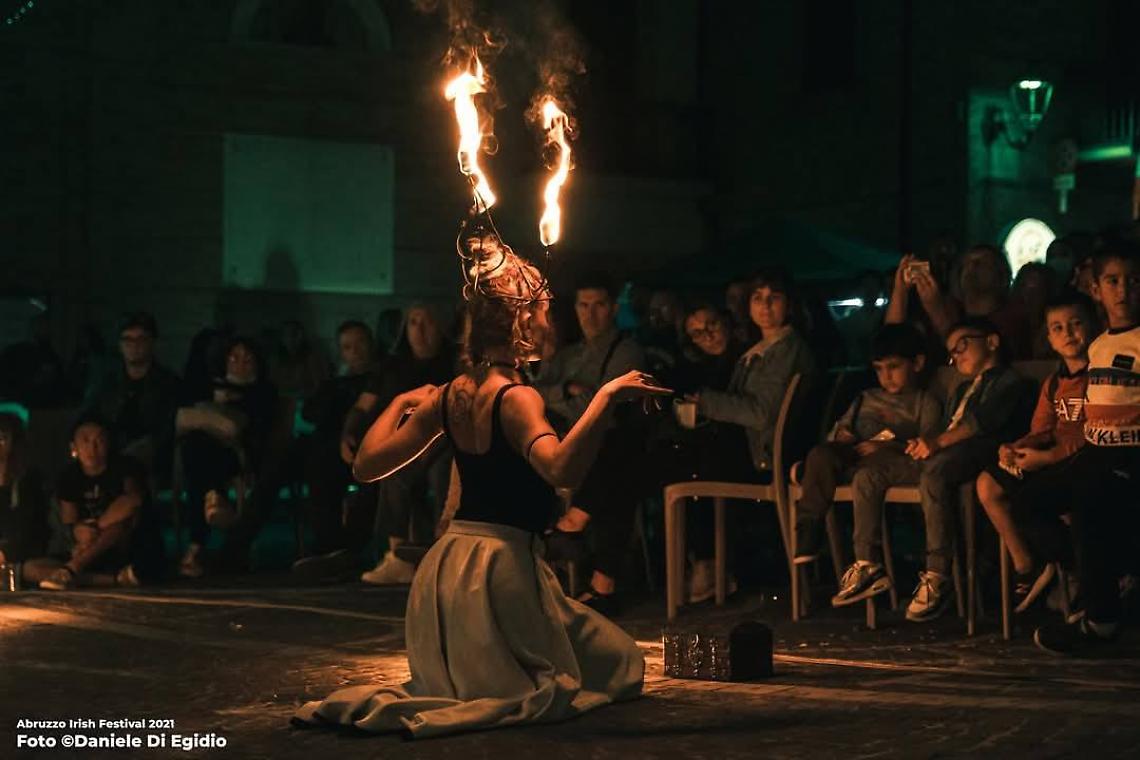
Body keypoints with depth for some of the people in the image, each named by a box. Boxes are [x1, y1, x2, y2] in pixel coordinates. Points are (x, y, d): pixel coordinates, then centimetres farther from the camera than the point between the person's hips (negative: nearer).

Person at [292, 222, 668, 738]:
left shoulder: (449, 395, 5)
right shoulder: (517, 398, -17)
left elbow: (367, 464, 10)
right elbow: (561, 468, -38)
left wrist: (399, 404, 25)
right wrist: (605, 397, -34)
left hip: (448, 564, 8)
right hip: (501, 565, -8)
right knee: (618, 665, 11)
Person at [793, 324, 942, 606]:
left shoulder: (925, 402, 17)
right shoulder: (867, 399, 36)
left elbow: (926, 444, -1)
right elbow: (839, 428, 31)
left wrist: (886, 447, -14)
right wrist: (841, 435, 5)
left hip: (901, 463, -5)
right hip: (855, 458, 5)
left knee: (867, 475, -39)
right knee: (821, 454, -28)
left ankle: (868, 565, -41)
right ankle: (806, 536, -30)